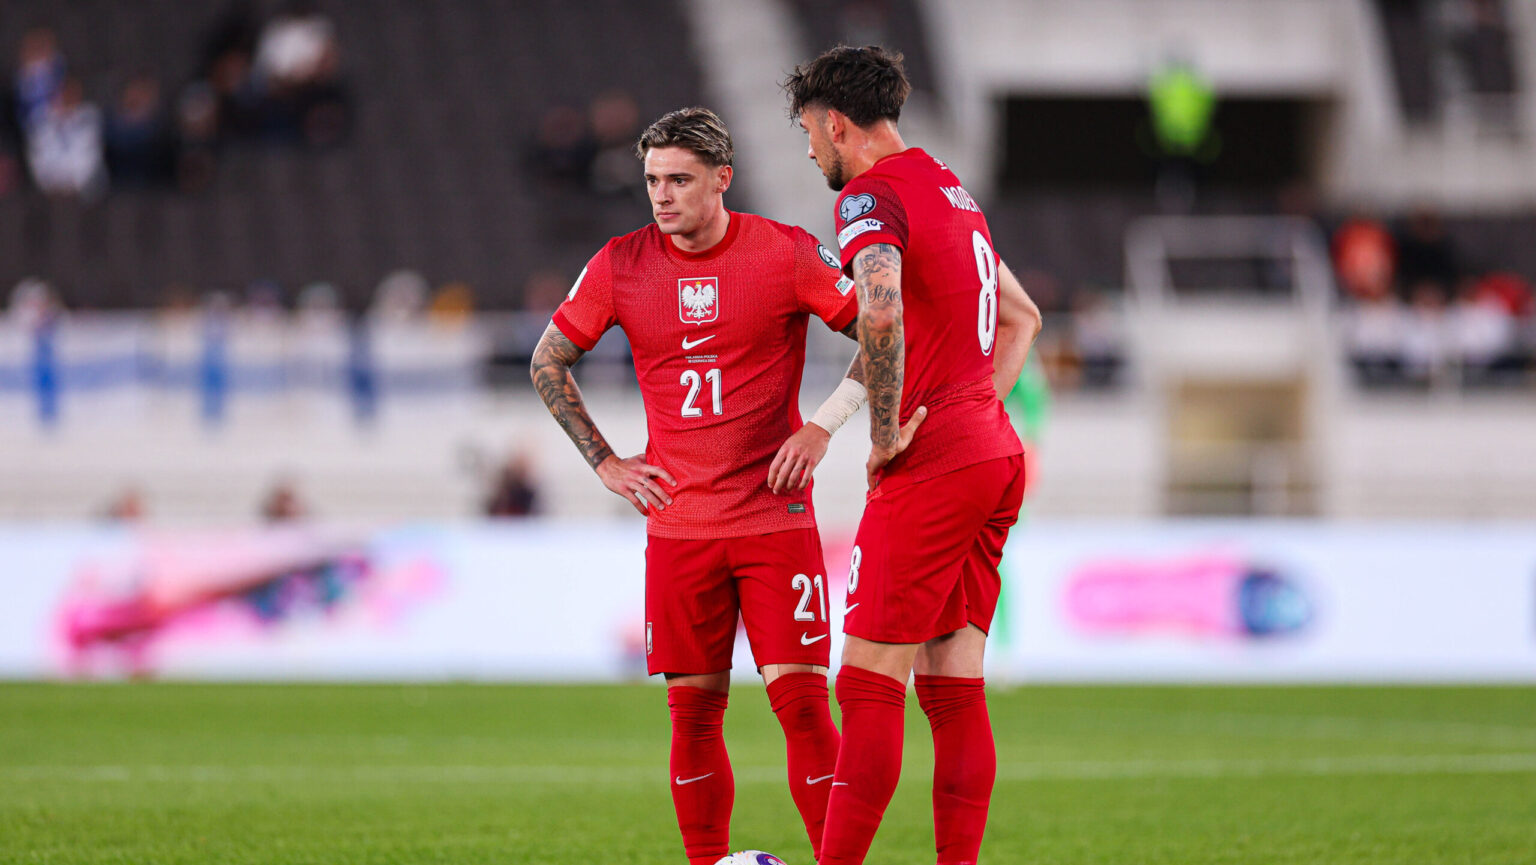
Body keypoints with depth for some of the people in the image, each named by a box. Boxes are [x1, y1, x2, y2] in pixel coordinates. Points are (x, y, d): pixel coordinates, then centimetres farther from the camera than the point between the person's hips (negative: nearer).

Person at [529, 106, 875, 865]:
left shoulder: (787, 255, -6)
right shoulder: (622, 265, 1)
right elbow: (548, 362, 13)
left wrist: (823, 426, -8)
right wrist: (604, 463, 7)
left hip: (775, 517, -3)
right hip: (678, 527, 3)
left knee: (800, 700, -9)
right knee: (693, 710, 3)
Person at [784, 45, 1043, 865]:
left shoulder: (871, 197, -10)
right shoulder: (950, 190, 20)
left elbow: (882, 310, -31)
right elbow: (1022, 317, 30)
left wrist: (886, 431, -20)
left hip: (932, 465, -9)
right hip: (995, 454, 9)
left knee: (869, 687, -8)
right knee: (954, 691, 8)